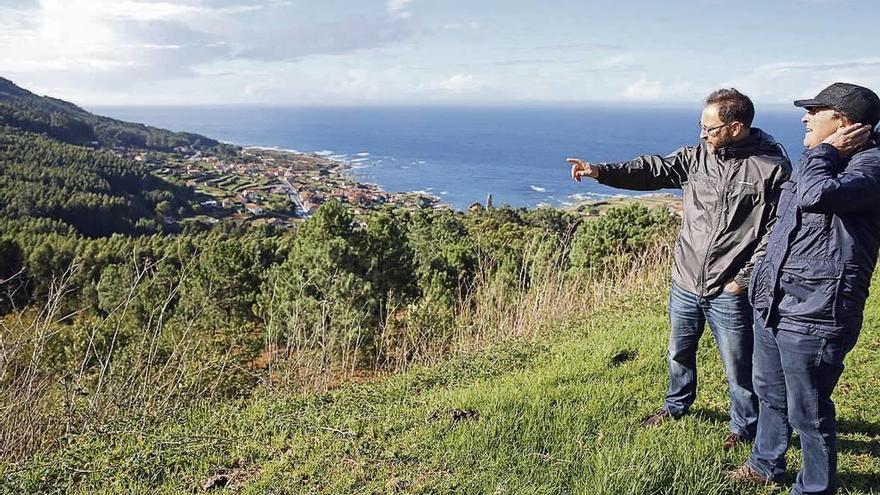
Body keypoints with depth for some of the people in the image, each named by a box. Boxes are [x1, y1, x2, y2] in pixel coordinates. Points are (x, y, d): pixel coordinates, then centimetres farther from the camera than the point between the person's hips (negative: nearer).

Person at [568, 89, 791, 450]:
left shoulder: (772, 168, -12)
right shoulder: (696, 156, 2)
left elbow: (776, 230, -11)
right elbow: (652, 170, -5)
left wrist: (745, 278, -13)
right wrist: (600, 172, -18)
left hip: (729, 292, -5)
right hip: (685, 284, 5)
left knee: (738, 366, 10)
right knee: (679, 353, 23)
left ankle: (744, 426, 34)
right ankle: (676, 405, 48)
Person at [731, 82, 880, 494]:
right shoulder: (821, 159, 14)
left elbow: (816, 195, -36)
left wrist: (825, 151, -17)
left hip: (813, 315, -10)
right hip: (772, 302, 10)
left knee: (809, 413, 5)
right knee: (770, 393, 25)